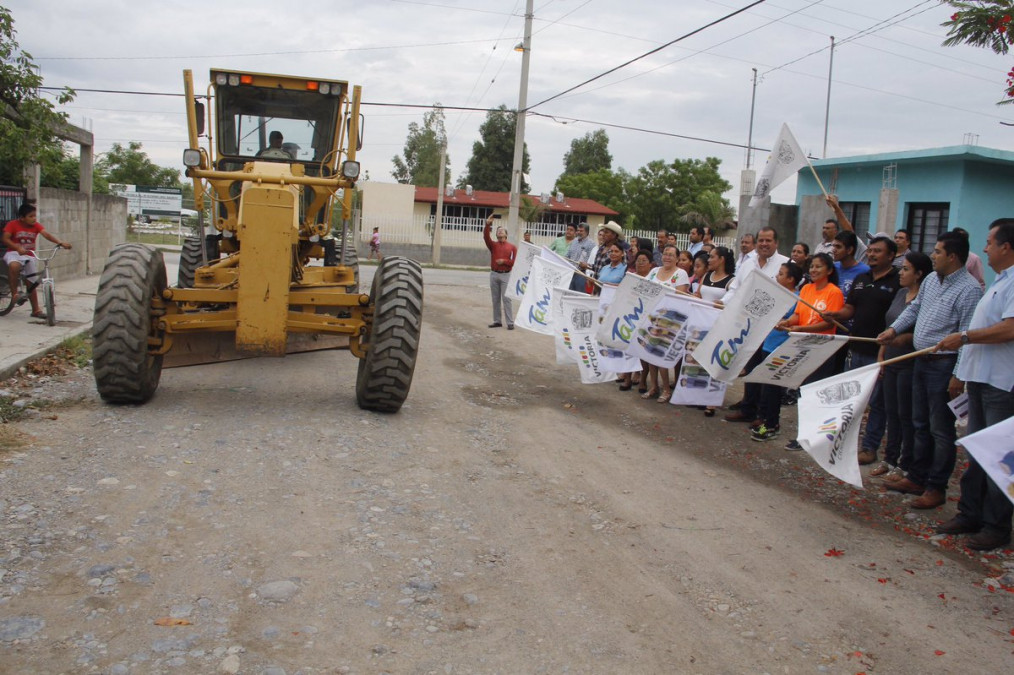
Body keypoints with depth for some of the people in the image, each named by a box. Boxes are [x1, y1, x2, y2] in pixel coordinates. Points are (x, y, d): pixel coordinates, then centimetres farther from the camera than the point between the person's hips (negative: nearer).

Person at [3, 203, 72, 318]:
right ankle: (14, 293, -20)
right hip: (14, 253, -3)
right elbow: (5, 239, -21)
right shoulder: (12, 224, -12)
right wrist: (18, 248, -39)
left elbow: (47, 234, -21)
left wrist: (61, 242, -39)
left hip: (29, 256, 4)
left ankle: (36, 310, 15)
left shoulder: (36, 225, -6)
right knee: (14, 266, -38)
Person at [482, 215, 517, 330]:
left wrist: (504, 261, -11)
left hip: (506, 275, -3)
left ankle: (510, 322, -8)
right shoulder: (493, 245, 11)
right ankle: (497, 321, 13)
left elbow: (516, 261, -2)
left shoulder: (512, 247, 4)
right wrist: (488, 224, -17)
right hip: (494, 274, 3)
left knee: (506, 299, -8)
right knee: (495, 299, 6)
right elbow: (486, 237, -8)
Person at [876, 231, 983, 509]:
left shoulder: (969, 290, -17)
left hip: (945, 364, -9)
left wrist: (958, 376, -21)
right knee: (920, 424, 17)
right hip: (921, 361, 9)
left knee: (941, 430, 1)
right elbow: (914, 308, 24)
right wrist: (893, 329, 10)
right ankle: (917, 478, 28)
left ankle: (936, 488, 11)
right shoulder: (931, 280, 9)